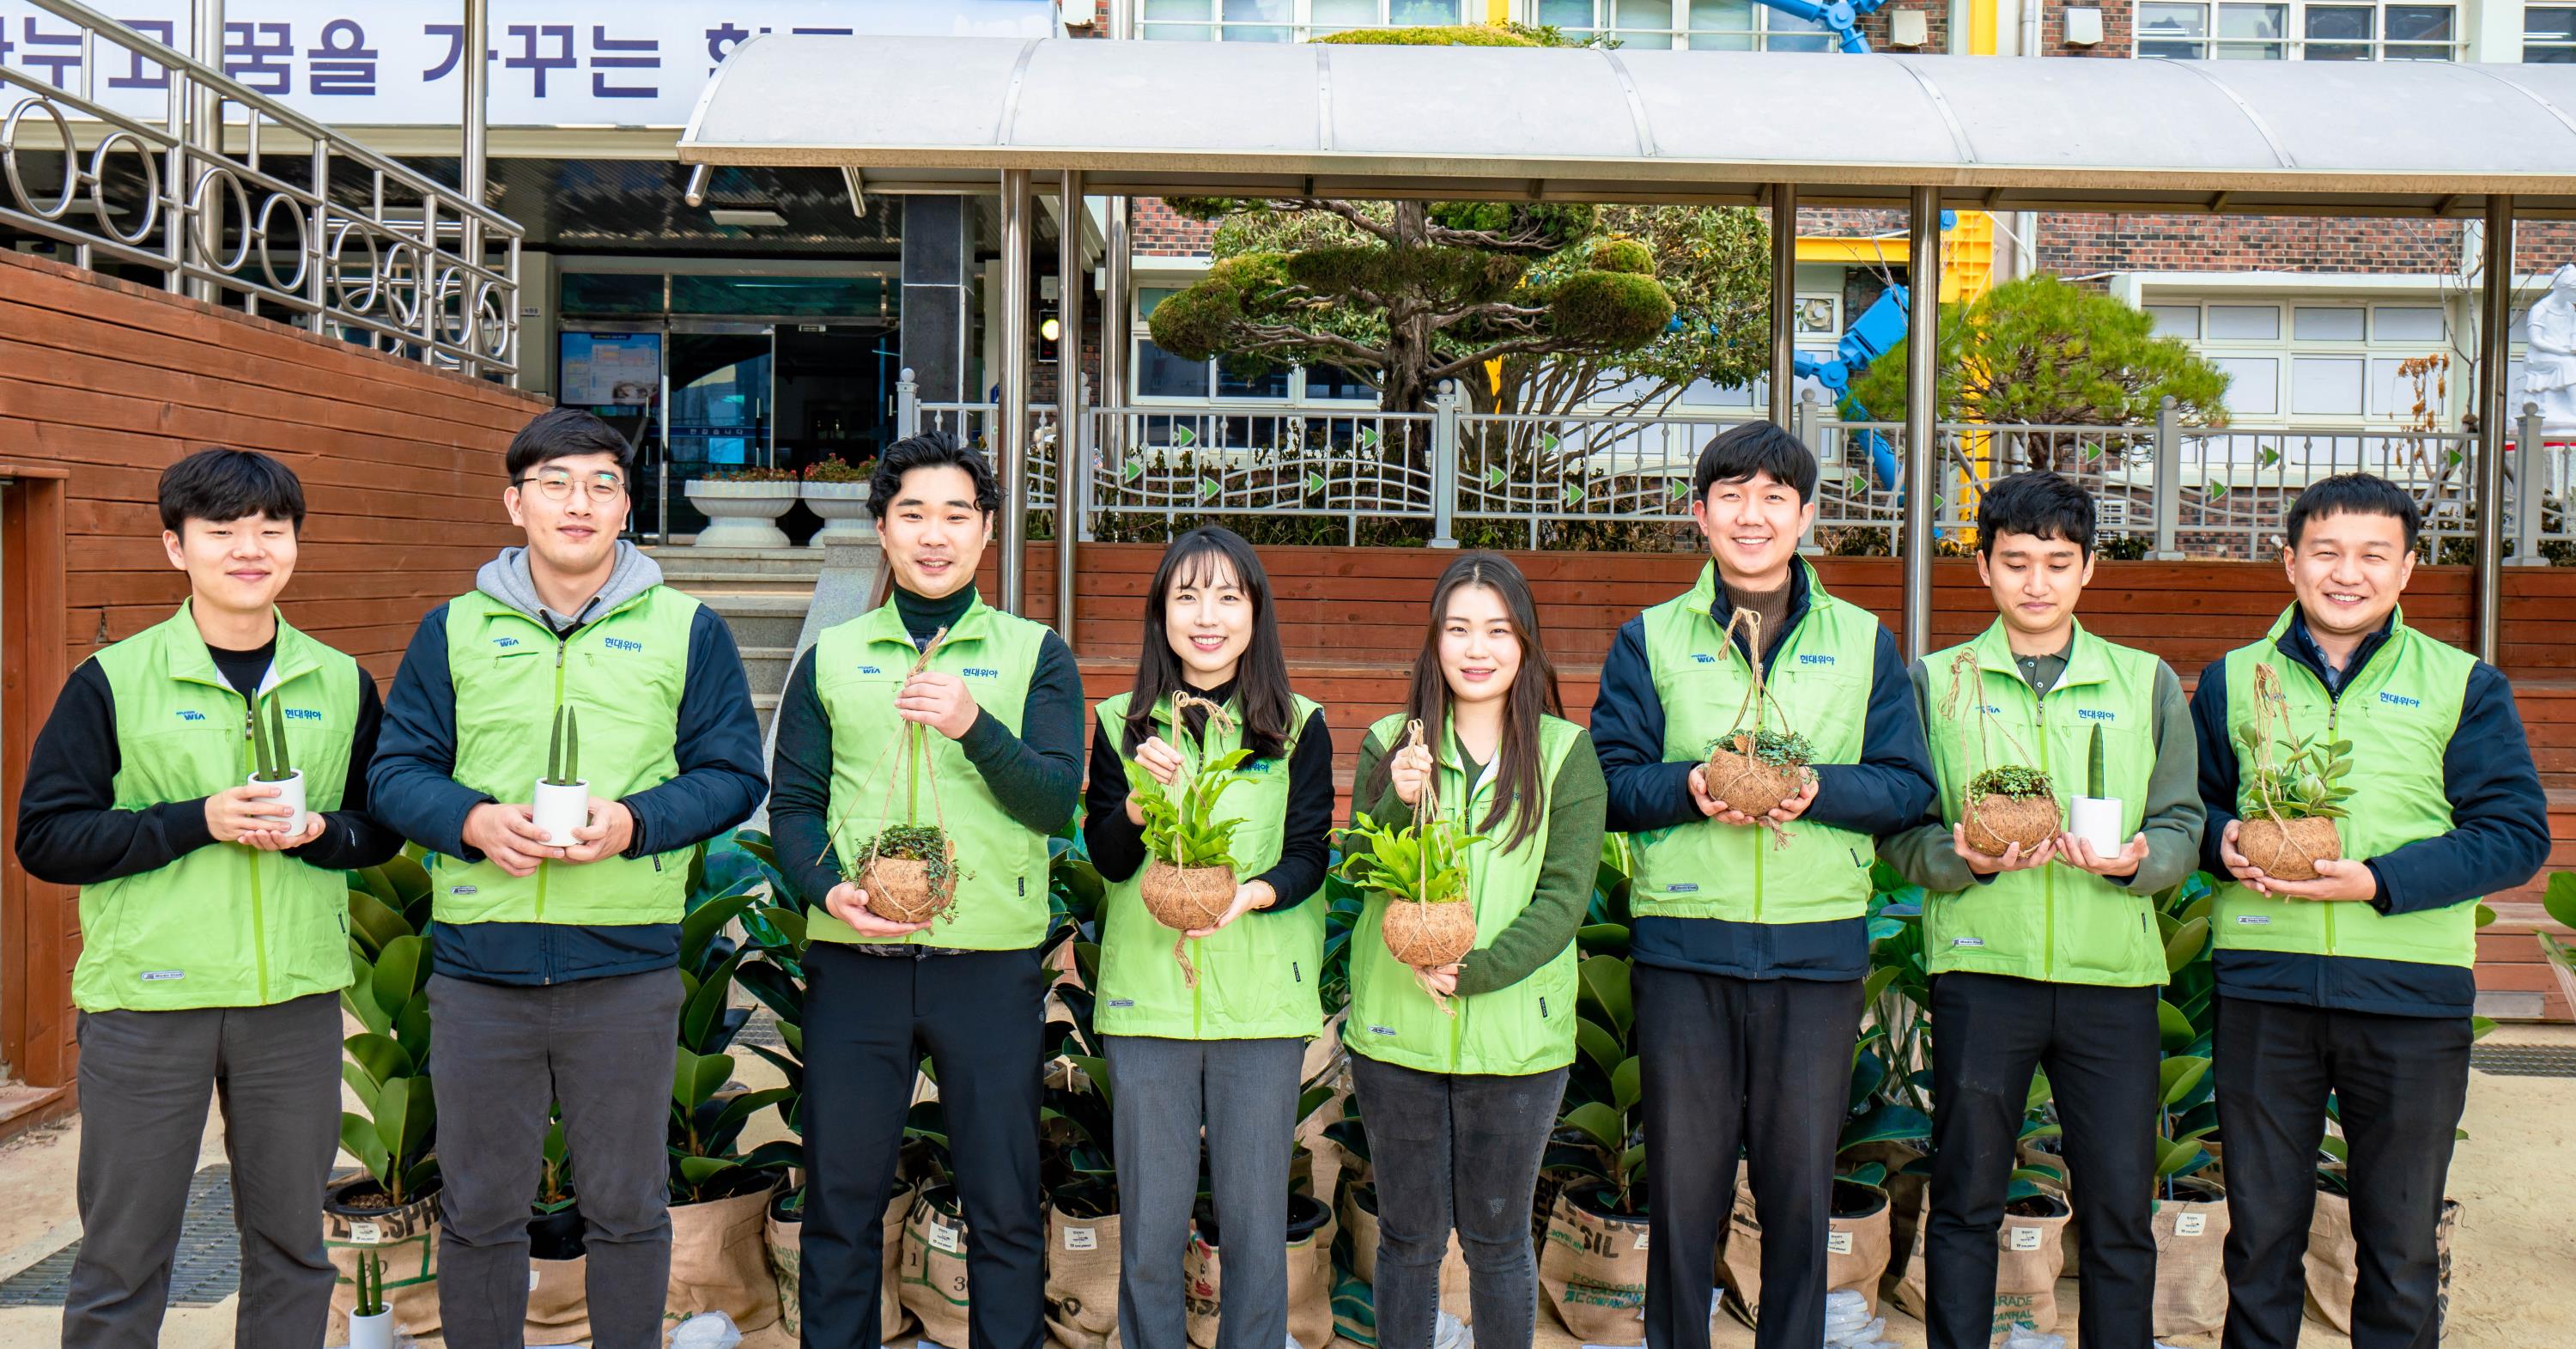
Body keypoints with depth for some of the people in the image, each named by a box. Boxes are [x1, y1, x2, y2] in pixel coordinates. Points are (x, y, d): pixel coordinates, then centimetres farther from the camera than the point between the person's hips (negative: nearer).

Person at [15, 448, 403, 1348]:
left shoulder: (341, 683, 6)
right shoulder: (111, 682, -2)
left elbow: (381, 827, 11)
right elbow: (45, 837, -5)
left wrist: (319, 831, -11)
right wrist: (197, 820, -16)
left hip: (297, 999, 3)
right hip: (145, 998, -2)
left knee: (292, 1244, 13)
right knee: (121, 1257, 8)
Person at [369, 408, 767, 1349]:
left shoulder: (687, 630, 4)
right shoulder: (453, 630, 8)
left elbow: (733, 773, 2)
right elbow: (397, 770, 8)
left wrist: (635, 823, -15)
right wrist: (472, 821, -13)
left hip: (627, 964, -1)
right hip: (478, 962, 1)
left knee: (627, 1207, 10)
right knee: (478, 1210, 12)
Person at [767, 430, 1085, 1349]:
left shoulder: (1036, 656, 7)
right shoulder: (830, 660, 12)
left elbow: (1055, 799, -5)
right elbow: (791, 804, 7)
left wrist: (975, 725, -21)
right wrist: (831, 889, -12)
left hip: (993, 963, -1)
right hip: (853, 961, 1)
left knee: (1004, 1205, 5)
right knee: (841, 1198, 9)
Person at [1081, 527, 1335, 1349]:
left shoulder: (1298, 727, 3)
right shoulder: (1122, 725, 6)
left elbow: (1310, 855, -2)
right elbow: (1105, 858, 0)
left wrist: (1256, 892, -22)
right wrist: (1141, 797, -19)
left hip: (1262, 997, 0)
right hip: (1148, 995, 1)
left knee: (1255, 1218, 6)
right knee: (1151, 1221, 7)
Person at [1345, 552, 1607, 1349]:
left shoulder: (1566, 754, -1)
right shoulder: (1389, 745, 2)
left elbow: (1565, 895, -6)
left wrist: (1473, 970, -16)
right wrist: (1402, 804, -20)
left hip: (1516, 1034, -1)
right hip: (1397, 1029, 1)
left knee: (1497, 1241, 13)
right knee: (1410, 1240, 12)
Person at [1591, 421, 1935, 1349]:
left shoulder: (1864, 643, 9)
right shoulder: (1649, 640, 7)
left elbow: (1908, 786, 4)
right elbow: (1608, 779, 3)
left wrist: (1818, 787, -14)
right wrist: (1689, 786, -16)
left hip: (1818, 949, 1)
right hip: (1683, 948, 0)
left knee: (1801, 1186, 8)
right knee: (1682, 1182, 6)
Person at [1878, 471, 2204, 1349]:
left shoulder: (2145, 682, 12)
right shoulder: (1936, 682, 8)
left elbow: (2183, 826, 8)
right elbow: (1899, 834, 3)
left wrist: (2136, 861, -13)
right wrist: (1962, 856, -17)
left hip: (2113, 973, 1)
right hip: (1981, 969, -1)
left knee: (2120, 1209, 4)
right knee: (1966, 1202, 6)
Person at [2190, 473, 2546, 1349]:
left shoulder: (2463, 686, 4)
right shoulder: (2233, 681, 10)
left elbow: (2518, 832, -3)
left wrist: (2380, 881, -16)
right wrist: (2223, 842, -7)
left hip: (2410, 990, -1)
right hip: (2263, 985, 1)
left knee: (2402, 1246, 9)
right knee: (2261, 1233, 11)